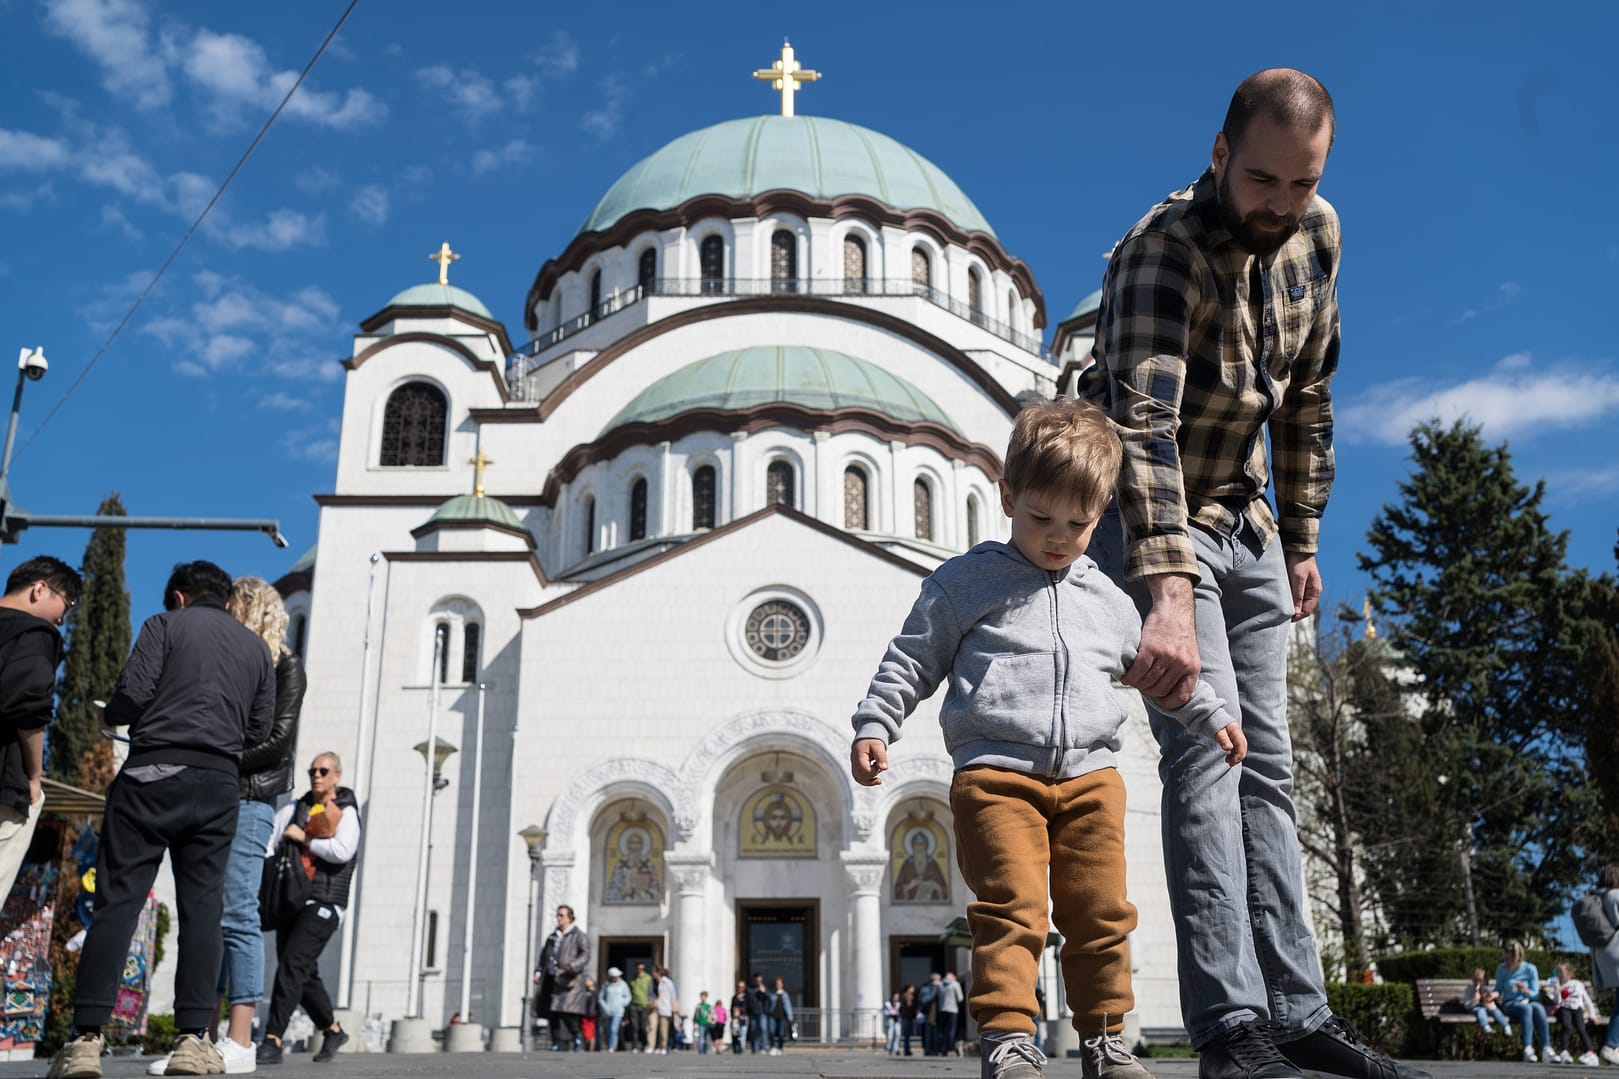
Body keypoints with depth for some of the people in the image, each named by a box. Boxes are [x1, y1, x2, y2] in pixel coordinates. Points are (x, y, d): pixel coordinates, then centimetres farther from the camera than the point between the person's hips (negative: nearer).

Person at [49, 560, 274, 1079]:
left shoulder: (166, 625, 7)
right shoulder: (257, 647, 19)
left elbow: (132, 694, -4)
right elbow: (259, 729, 15)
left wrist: (111, 717, 17)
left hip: (154, 771, -3)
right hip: (219, 783, 3)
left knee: (118, 900, -1)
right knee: (202, 906, 3)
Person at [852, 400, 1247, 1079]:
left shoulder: (1106, 598, 18)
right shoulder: (967, 581, 5)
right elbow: (913, 660, 6)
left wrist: (1211, 716, 27)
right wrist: (874, 725, -3)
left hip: (1090, 776, 4)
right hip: (996, 774, -4)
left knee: (1101, 913, 6)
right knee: (1012, 910, -15)